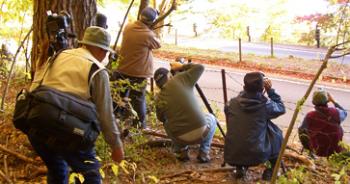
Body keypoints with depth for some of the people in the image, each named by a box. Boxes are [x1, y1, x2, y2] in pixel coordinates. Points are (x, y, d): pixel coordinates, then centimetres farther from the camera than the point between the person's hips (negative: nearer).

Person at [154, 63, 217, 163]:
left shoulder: (159, 99, 6)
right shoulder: (180, 80, -2)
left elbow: (161, 118, 23)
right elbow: (200, 67, 8)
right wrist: (182, 67, 22)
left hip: (180, 138, 2)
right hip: (201, 132, -2)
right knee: (211, 118, 32)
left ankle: (181, 152, 20)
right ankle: (203, 153, 19)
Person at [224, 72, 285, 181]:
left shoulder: (231, 103, -2)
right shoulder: (266, 105, -9)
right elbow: (281, 108, 12)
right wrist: (270, 90, 13)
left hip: (231, 157, 3)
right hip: (257, 155, -2)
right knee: (275, 132, 19)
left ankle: (239, 168, 20)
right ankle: (273, 169, 23)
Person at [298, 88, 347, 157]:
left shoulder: (309, 116, -23)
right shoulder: (336, 112, -18)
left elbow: (302, 129, -1)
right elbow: (344, 113, 9)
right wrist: (333, 101, 16)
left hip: (319, 152, -2)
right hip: (336, 150, 2)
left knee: (301, 130, 17)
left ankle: (310, 152, 32)